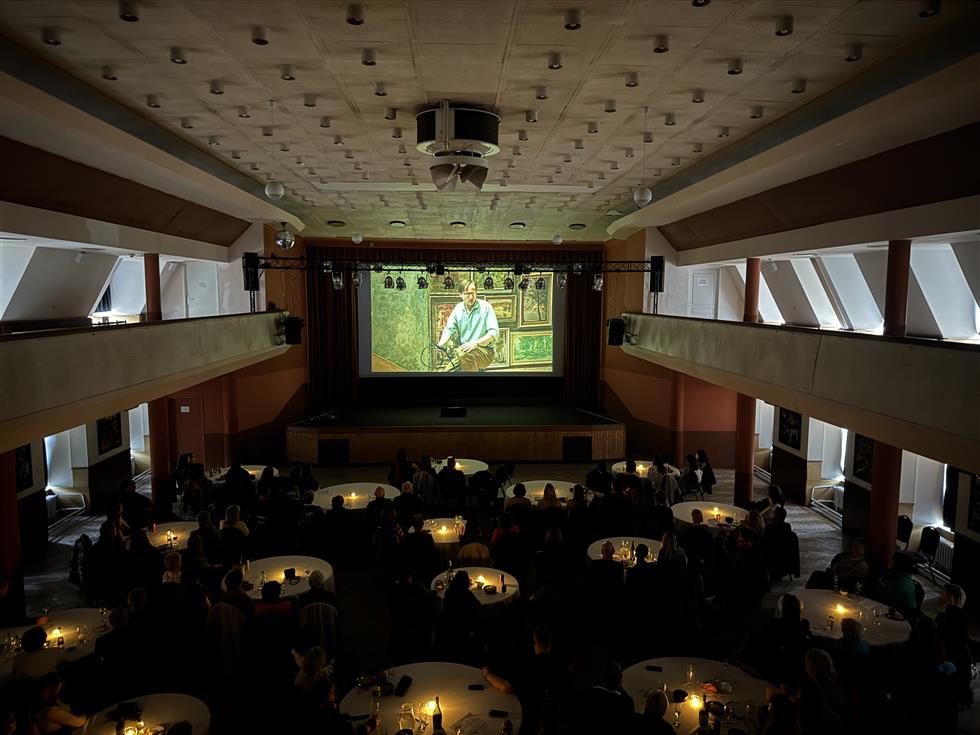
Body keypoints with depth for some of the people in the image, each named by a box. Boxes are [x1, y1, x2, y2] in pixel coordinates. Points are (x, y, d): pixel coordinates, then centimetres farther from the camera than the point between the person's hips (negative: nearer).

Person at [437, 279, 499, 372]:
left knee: (464, 353, -36)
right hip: (465, 350, 6)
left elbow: (494, 332, -14)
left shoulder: (485, 306, -8)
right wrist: (440, 344, -14)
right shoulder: (458, 308, 7)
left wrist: (476, 343, -29)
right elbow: (449, 329, 7)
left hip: (485, 351, -5)